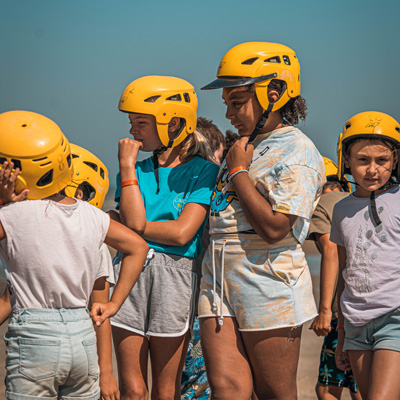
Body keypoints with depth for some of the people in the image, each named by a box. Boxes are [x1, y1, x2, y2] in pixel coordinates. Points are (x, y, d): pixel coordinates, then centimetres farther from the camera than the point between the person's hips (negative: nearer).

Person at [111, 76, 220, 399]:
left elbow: (182, 233, -11)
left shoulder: (203, 172, -1)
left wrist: (138, 227, -3)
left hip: (176, 276, -3)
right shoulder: (136, 170, 12)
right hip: (130, 273, 3)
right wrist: (127, 166, -2)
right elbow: (133, 220, -5)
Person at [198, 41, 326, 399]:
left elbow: (273, 227, -20)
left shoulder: (297, 153, -9)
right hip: (218, 280, 7)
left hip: (269, 288, -7)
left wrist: (239, 171, -11)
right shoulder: (243, 147, 18)